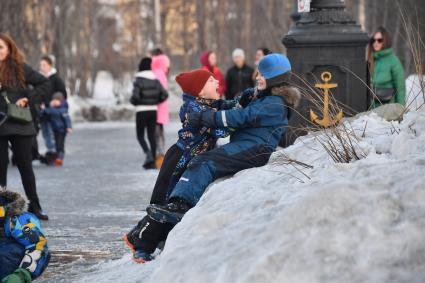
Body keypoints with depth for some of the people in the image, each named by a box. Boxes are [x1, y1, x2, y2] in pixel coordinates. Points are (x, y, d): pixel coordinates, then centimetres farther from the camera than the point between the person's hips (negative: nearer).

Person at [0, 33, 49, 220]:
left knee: (25, 166, 7)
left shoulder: (20, 69, -1)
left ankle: (34, 206, 17)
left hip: (20, 125, 0)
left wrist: (29, 99, -6)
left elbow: (44, 84, 4)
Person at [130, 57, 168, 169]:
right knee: (151, 135, 9)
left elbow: (135, 97, -19)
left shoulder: (138, 80, -11)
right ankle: (152, 162, 3)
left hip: (141, 111, -5)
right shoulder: (155, 80, 4)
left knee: (140, 135, 6)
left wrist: (132, 101, 4)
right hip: (153, 110, 5)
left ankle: (148, 154, -19)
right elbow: (164, 94, 1)